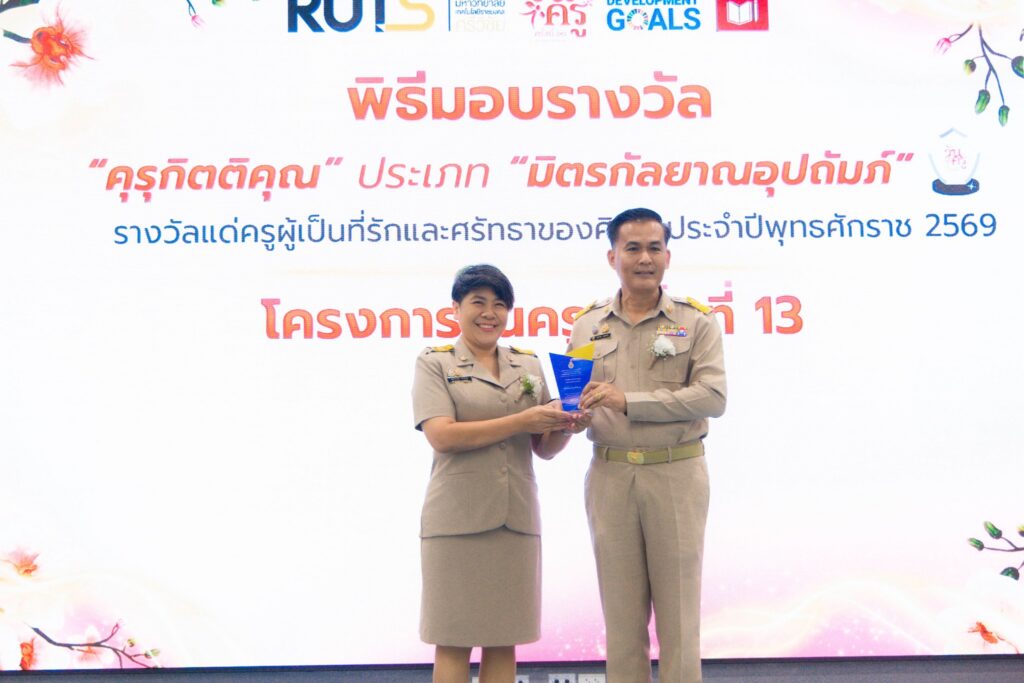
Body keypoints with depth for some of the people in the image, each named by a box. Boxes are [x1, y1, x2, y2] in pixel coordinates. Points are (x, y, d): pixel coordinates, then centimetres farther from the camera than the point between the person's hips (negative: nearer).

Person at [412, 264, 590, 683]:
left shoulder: (529, 365, 15)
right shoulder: (434, 363, 3)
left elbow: (544, 449, 13)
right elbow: (441, 436, -12)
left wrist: (565, 428, -9)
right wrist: (522, 420, -16)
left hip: (516, 518, 4)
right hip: (457, 518, -4)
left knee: (504, 640, 7)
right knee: (454, 642, 0)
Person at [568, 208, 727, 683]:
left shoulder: (696, 321, 0)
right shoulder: (588, 325, 10)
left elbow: (712, 395, -11)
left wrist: (629, 401, -16)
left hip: (676, 474, -2)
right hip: (610, 477, 3)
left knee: (677, 608, 3)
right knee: (621, 611, 7)